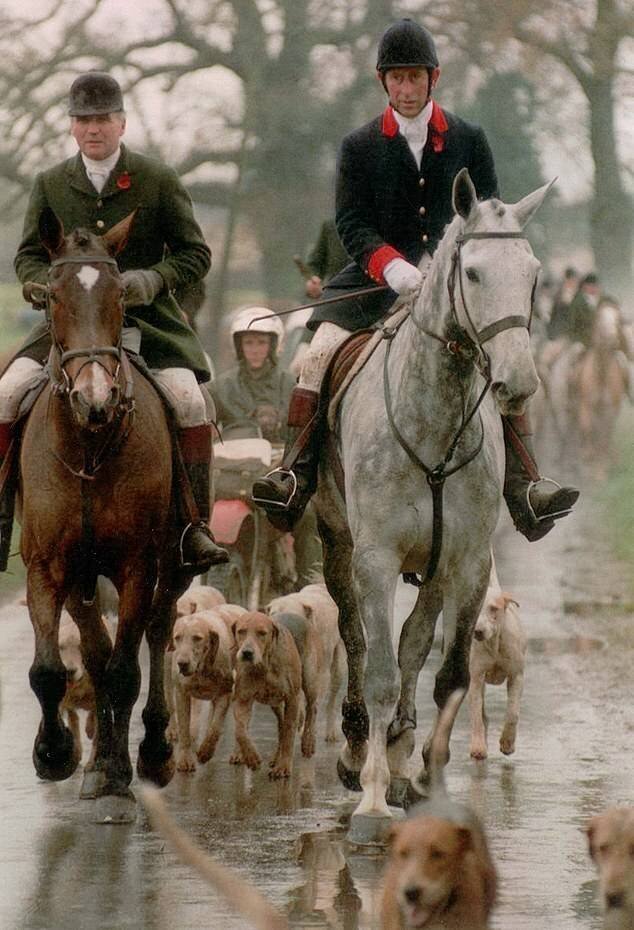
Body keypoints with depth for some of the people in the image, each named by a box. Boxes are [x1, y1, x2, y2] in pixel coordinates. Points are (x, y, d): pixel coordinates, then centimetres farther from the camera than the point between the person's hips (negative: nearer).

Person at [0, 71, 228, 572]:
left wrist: (153, 279, -16)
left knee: (189, 399, -24)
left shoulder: (159, 180, 1)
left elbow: (195, 253, 3)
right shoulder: (51, 184, 7)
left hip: (148, 319, -2)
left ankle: (195, 525, -13)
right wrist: (50, 284, -11)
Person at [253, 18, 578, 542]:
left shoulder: (469, 140, 10)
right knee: (322, 351, -22)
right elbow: (351, 223, -1)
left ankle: (522, 489, -23)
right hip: (376, 281, 0)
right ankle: (296, 474, -21)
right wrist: (392, 265, -21)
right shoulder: (360, 148, 8)